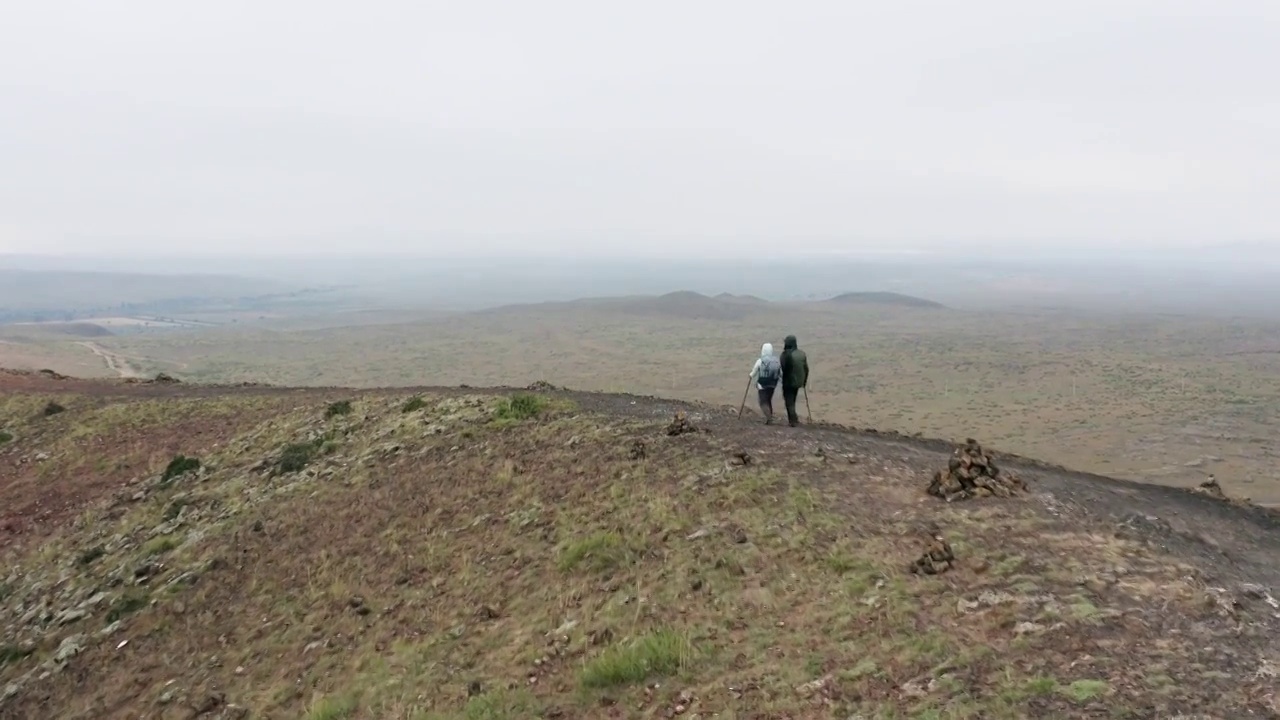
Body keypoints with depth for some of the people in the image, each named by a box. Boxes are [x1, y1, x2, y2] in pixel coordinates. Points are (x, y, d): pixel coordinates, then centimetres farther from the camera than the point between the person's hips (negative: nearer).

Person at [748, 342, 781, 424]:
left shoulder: (760, 360, -13)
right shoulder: (777, 360, -1)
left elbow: (754, 373, -3)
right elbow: (781, 373, 2)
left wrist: (750, 375, 18)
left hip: (762, 385, -5)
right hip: (772, 385, 5)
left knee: (763, 402, 0)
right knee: (769, 400, 19)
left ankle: (769, 418, -13)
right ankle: (770, 417, 21)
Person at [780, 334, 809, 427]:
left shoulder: (786, 354, -18)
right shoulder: (802, 353, 2)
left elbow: (783, 369, -17)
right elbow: (806, 368, 6)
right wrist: (804, 381, 16)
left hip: (788, 382, -6)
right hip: (798, 381, 6)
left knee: (789, 402, 5)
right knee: (792, 401, 20)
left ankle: (793, 420, 3)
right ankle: (793, 419, 26)